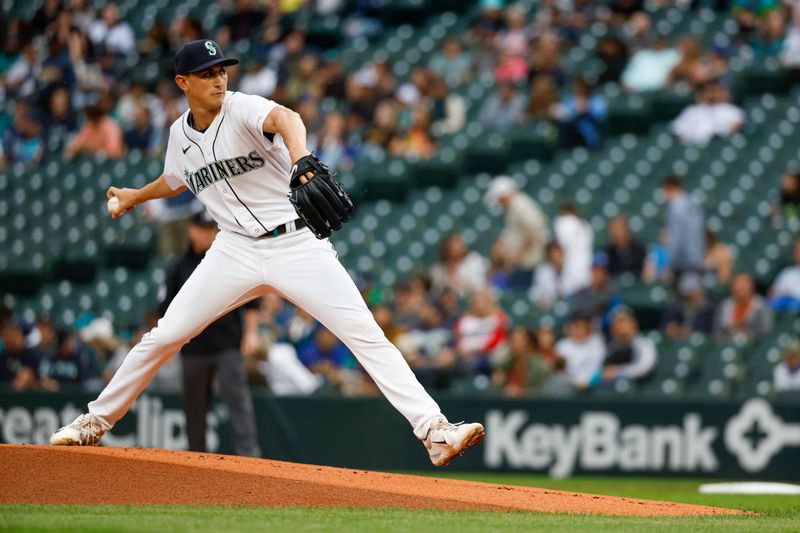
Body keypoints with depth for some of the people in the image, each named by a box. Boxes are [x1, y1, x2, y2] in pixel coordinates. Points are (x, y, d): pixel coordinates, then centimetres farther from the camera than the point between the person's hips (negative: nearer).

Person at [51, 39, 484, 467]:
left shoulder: (243, 109, -13)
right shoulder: (181, 134, 4)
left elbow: (284, 118, -38)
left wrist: (300, 158, -60)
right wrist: (136, 197, 46)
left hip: (297, 245, -4)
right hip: (236, 251, 4)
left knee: (366, 334, -15)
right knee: (164, 337, 0)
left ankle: (433, 430, -20)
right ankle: (95, 422, 17)